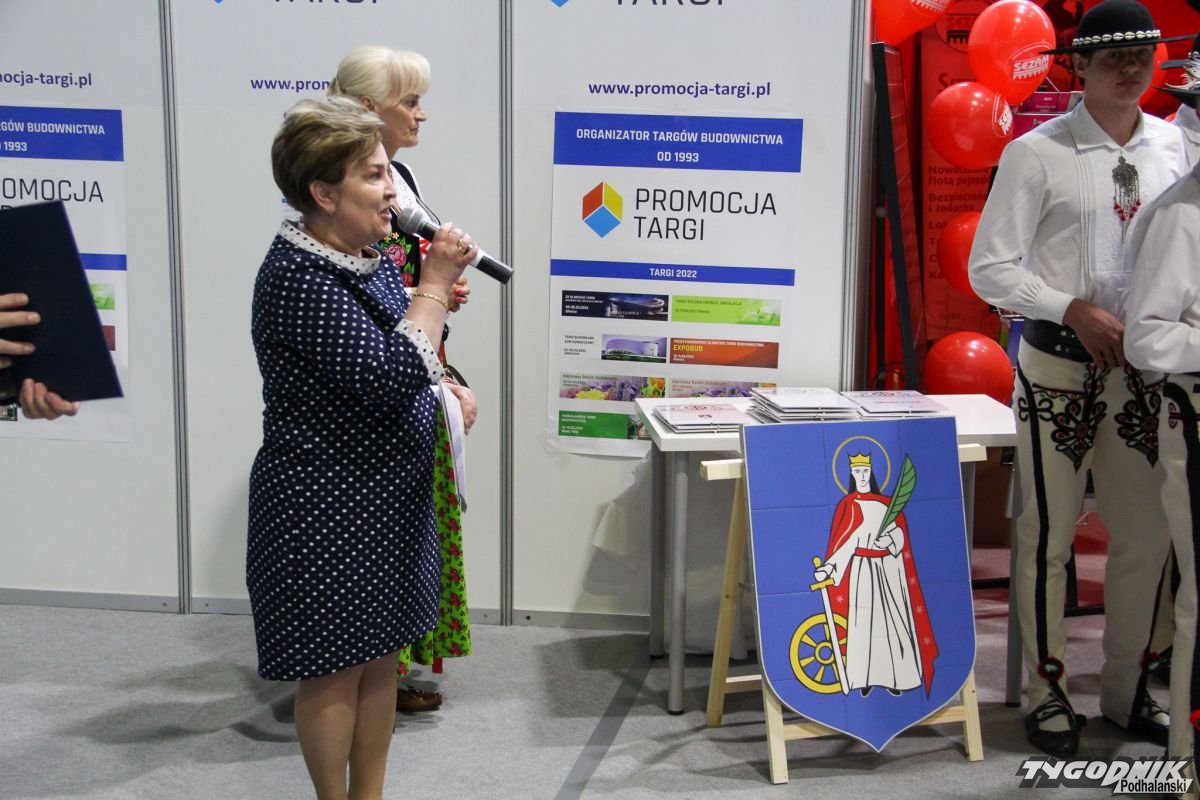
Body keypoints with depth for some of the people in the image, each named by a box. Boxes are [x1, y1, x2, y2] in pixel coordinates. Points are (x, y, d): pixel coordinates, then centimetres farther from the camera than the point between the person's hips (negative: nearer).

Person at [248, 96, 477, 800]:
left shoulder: (372, 256, 6)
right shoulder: (299, 277, -21)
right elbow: (387, 375, -27)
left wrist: (446, 389, 2)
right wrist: (436, 283, -22)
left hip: (392, 497, 9)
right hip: (328, 504, -8)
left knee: (381, 654, 16)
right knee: (335, 668, 5)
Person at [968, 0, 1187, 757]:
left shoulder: (1174, 146, 6)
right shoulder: (1038, 153, -8)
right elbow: (990, 268, -8)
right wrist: (1076, 311, -17)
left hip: (1148, 364, 5)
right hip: (1060, 366, -4)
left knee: (1147, 535, 11)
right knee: (1050, 536, 2)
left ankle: (1129, 688, 27)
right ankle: (1048, 692, 17)